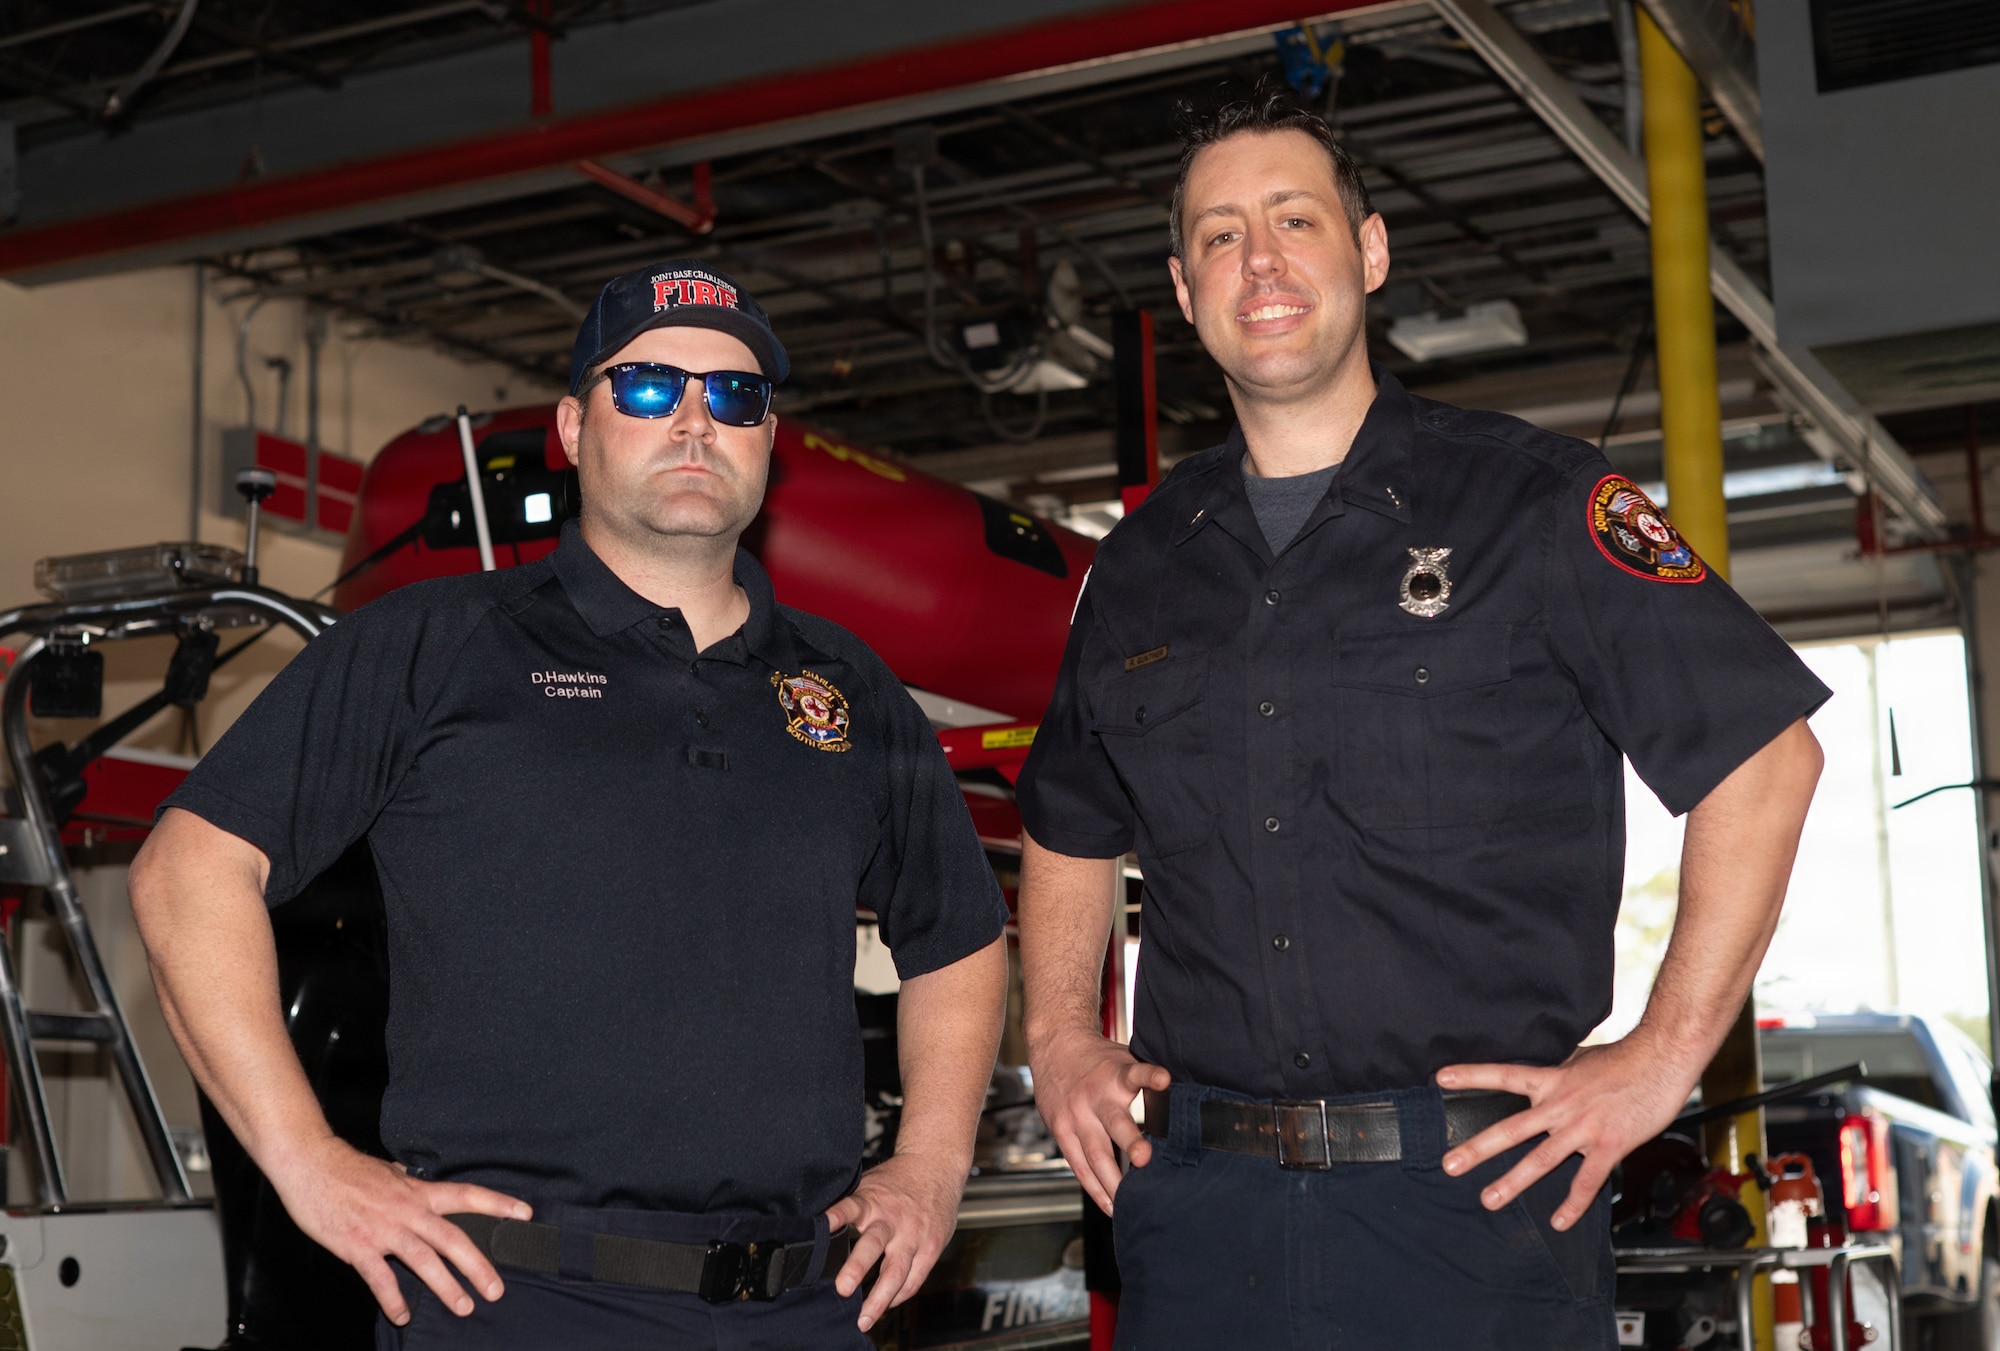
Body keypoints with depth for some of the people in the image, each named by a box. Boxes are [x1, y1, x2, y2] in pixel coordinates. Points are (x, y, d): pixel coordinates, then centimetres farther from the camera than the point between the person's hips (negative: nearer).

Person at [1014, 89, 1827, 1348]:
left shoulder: (1532, 502, -2)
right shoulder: (1144, 564, 12)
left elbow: (1765, 757, -4)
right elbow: (1067, 831, 24)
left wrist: (1663, 1054, -8)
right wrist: (1061, 1036, 9)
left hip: (1475, 1200, -3)